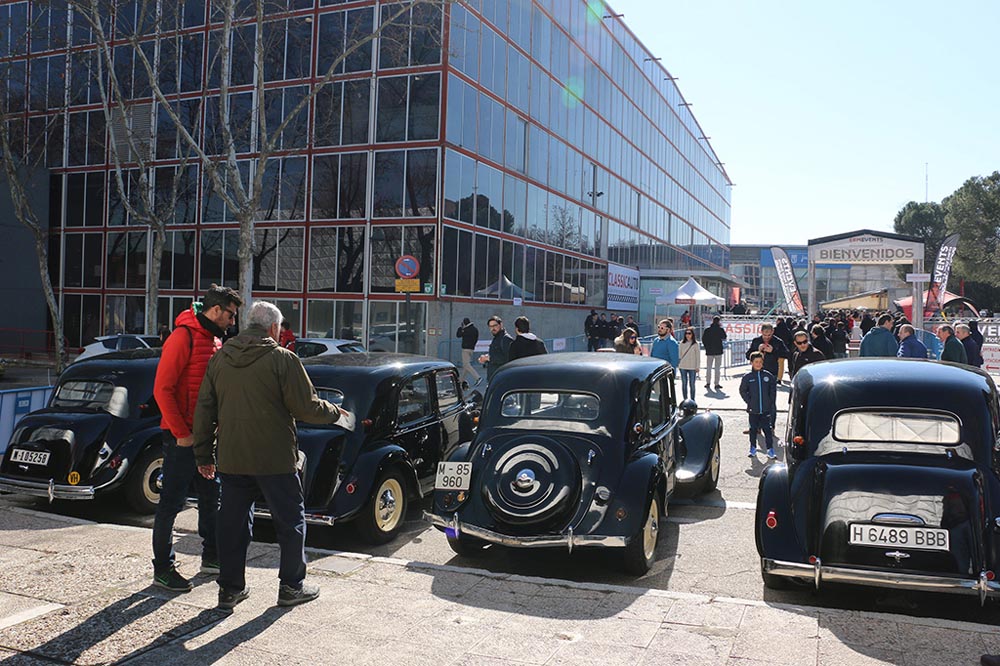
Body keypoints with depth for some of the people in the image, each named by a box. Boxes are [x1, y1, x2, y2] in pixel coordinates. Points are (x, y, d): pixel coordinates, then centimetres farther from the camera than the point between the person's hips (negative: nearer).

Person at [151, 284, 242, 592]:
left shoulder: (213, 339, 13)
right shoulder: (184, 337, -15)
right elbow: (162, 388, -19)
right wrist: (181, 433, -18)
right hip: (183, 436, -9)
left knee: (211, 497, 16)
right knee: (172, 502, 1)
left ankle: (211, 557, 30)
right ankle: (162, 569, 12)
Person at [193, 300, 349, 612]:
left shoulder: (220, 358, 7)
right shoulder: (283, 359, -10)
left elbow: (204, 410, 9)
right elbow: (306, 408, -11)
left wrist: (203, 455, 15)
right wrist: (336, 413, 8)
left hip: (231, 458, 5)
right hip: (274, 458, -5)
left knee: (233, 522, 14)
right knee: (290, 521, 10)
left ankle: (230, 588, 21)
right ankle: (291, 586, 18)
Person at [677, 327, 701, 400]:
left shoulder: (695, 344, -3)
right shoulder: (682, 343, 4)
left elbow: (698, 356, 0)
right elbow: (679, 354, 8)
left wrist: (697, 366, -3)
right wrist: (678, 364, 2)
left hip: (692, 367, -2)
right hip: (683, 366, 2)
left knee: (692, 384, 1)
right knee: (684, 383, 6)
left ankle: (692, 400, 10)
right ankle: (685, 399, 14)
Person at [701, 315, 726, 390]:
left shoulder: (707, 330, -2)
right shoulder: (721, 330, -8)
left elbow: (703, 340, 1)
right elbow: (724, 338, 7)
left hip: (709, 351, 2)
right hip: (718, 351, -2)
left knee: (708, 368, 11)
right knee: (717, 368, 3)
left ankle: (708, 383, 11)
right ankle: (716, 384, 3)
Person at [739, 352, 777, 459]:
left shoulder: (768, 376, -1)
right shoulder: (747, 377, -3)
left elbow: (773, 390, 8)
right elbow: (742, 391, 4)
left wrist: (770, 402, 1)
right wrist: (749, 402, -4)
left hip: (766, 410, 0)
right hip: (753, 410, 0)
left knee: (767, 429, 2)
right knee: (753, 429, 11)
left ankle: (770, 449, 9)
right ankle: (753, 448, 23)